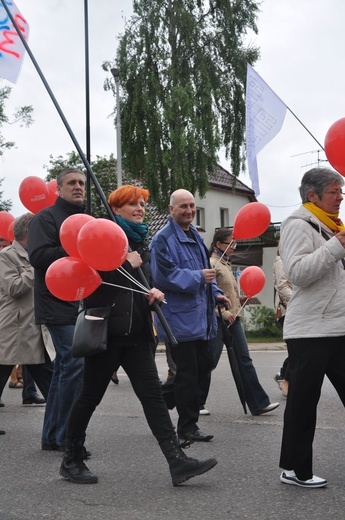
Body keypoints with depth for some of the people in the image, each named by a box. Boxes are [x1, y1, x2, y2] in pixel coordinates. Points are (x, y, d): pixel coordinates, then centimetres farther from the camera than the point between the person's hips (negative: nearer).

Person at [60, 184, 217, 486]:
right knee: (90, 396, 4)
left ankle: (177, 461, -8)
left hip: (137, 333, 6)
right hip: (106, 332, -6)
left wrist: (152, 293, 3)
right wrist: (126, 265, -19)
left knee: (152, 394, -2)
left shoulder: (141, 243, 16)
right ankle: (71, 461, 19)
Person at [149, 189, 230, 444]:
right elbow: (164, 275, -20)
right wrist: (199, 277, -23)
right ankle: (187, 426, 10)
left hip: (200, 315, 9)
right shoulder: (163, 239, -12)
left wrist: (215, 292, 14)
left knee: (204, 364, 15)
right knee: (188, 372, -2)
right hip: (180, 316, -9)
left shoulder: (195, 235, 16)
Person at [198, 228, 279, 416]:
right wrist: (223, 312, -21)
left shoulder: (226, 264, 18)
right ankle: (196, 403, 13)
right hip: (219, 320, -9)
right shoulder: (212, 264, -9)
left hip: (233, 318, 9)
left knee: (244, 360, 4)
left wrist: (240, 299, 10)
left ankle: (259, 403, 5)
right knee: (209, 362, -1)